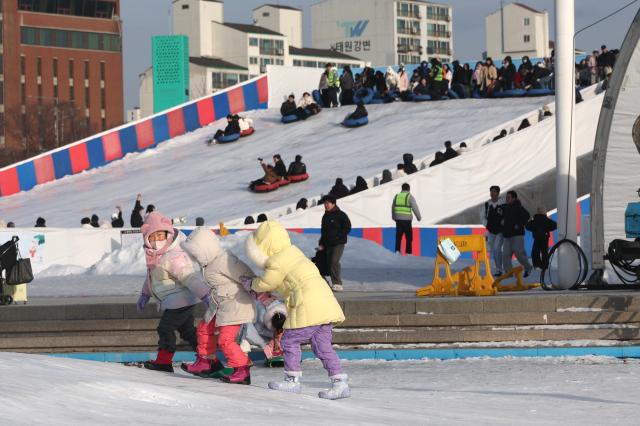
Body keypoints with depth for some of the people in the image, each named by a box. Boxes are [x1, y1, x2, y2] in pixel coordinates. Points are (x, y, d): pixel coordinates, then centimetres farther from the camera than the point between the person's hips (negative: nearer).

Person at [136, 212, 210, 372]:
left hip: (180, 300, -10)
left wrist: (204, 295, -37)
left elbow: (190, 277, -32)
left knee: (165, 327, -4)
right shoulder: (156, 255, 6)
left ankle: (164, 361, 6)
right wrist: (145, 295, 29)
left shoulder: (174, 257, -26)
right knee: (187, 330, 16)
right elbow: (151, 275, 23)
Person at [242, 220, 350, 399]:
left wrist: (252, 284, 25)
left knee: (290, 341, 4)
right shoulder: (292, 252, 22)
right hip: (325, 303, 9)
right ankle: (340, 383, 2)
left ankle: (292, 381, 10)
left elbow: (266, 284, 5)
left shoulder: (277, 264, -9)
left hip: (309, 308, -9)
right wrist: (257, 285, 30)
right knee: (322, 346, 9)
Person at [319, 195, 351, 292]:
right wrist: (322, 244, 13)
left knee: (334, 261, -20)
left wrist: (338, 236, -14)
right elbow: (323, 230, 21)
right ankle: (334, 284, 11)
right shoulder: (325, 216, 15)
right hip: (328, 244, 8)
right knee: (329, 262, 4)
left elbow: (347, 228, -8)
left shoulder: (341, 215, -6)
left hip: (338, 243, -8)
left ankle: (338, 284, -18)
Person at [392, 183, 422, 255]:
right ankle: (408, 253, 3)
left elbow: (393, 208, 20)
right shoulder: (409, 197, -5)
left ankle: (397, 251, -1)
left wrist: (393, 217, 36)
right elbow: (415, 208, -6)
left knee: (398, 237, 9)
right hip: (407, 220, -4)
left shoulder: (396, 196, 10)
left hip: (398, 220, 4)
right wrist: (419, 217, 8)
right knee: (409, 238, 4)